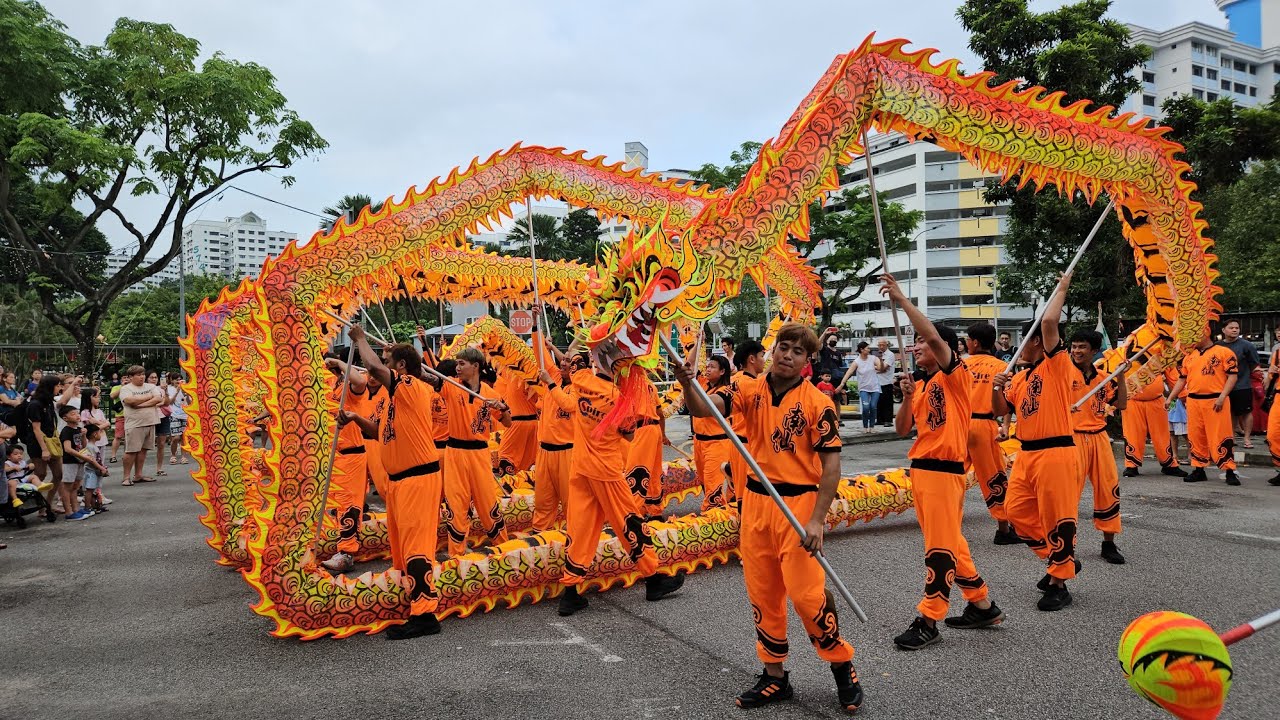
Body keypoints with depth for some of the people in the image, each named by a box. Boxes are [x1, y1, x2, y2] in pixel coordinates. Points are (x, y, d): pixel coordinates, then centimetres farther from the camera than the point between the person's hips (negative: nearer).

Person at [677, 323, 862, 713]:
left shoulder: (818, 403, -9)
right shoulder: (750, 390, 1)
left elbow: (831, 465, -10)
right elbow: (706, 408, -15)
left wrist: (817, 520, -16)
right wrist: (688, 385, -37)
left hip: (799, 502, -4)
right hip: (755, 501, 5)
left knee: (805, 591, -8)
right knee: (761, 593, 11)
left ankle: (842, 666, 18)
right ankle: (775, 675, 27)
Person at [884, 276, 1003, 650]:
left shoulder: (956, 375, -8)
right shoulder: (921, 385, 14)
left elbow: (934, 336, -26)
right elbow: (902, 429, 11)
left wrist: (901, 299, -22)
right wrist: (908, 398, -5)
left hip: (945, 470, -9)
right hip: (920, 468, 9)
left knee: (941, 545, -4)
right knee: (947, 542, 15)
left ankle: (928, 619, 1)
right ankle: (982, 605, 28)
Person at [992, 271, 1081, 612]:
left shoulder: (1057, 365, -7)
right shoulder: (1021, 377, 15)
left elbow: (1049, 322, -21)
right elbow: (1001, 409, 20)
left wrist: (1062, 289, -9)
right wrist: (997, 388, 0)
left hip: (1056, 454, -8)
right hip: (1026, 455, 9)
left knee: (1057, 519, -2)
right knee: (1017, 511, 10)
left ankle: (1059, 585, 10)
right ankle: (1061, 560, 28)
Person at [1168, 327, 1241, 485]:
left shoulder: (1224, 352, -1)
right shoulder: (1189, 356, 16)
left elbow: (1232, 376, -5)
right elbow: (1182, 379, 20)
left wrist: (1222, 397, -15)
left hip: (1215, 401, -5)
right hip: (1193, 401, 6)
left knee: (1220, 436, -6)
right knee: (1196, 437, 9)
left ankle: (1229, 471, 0)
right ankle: (1198, 470, 17)